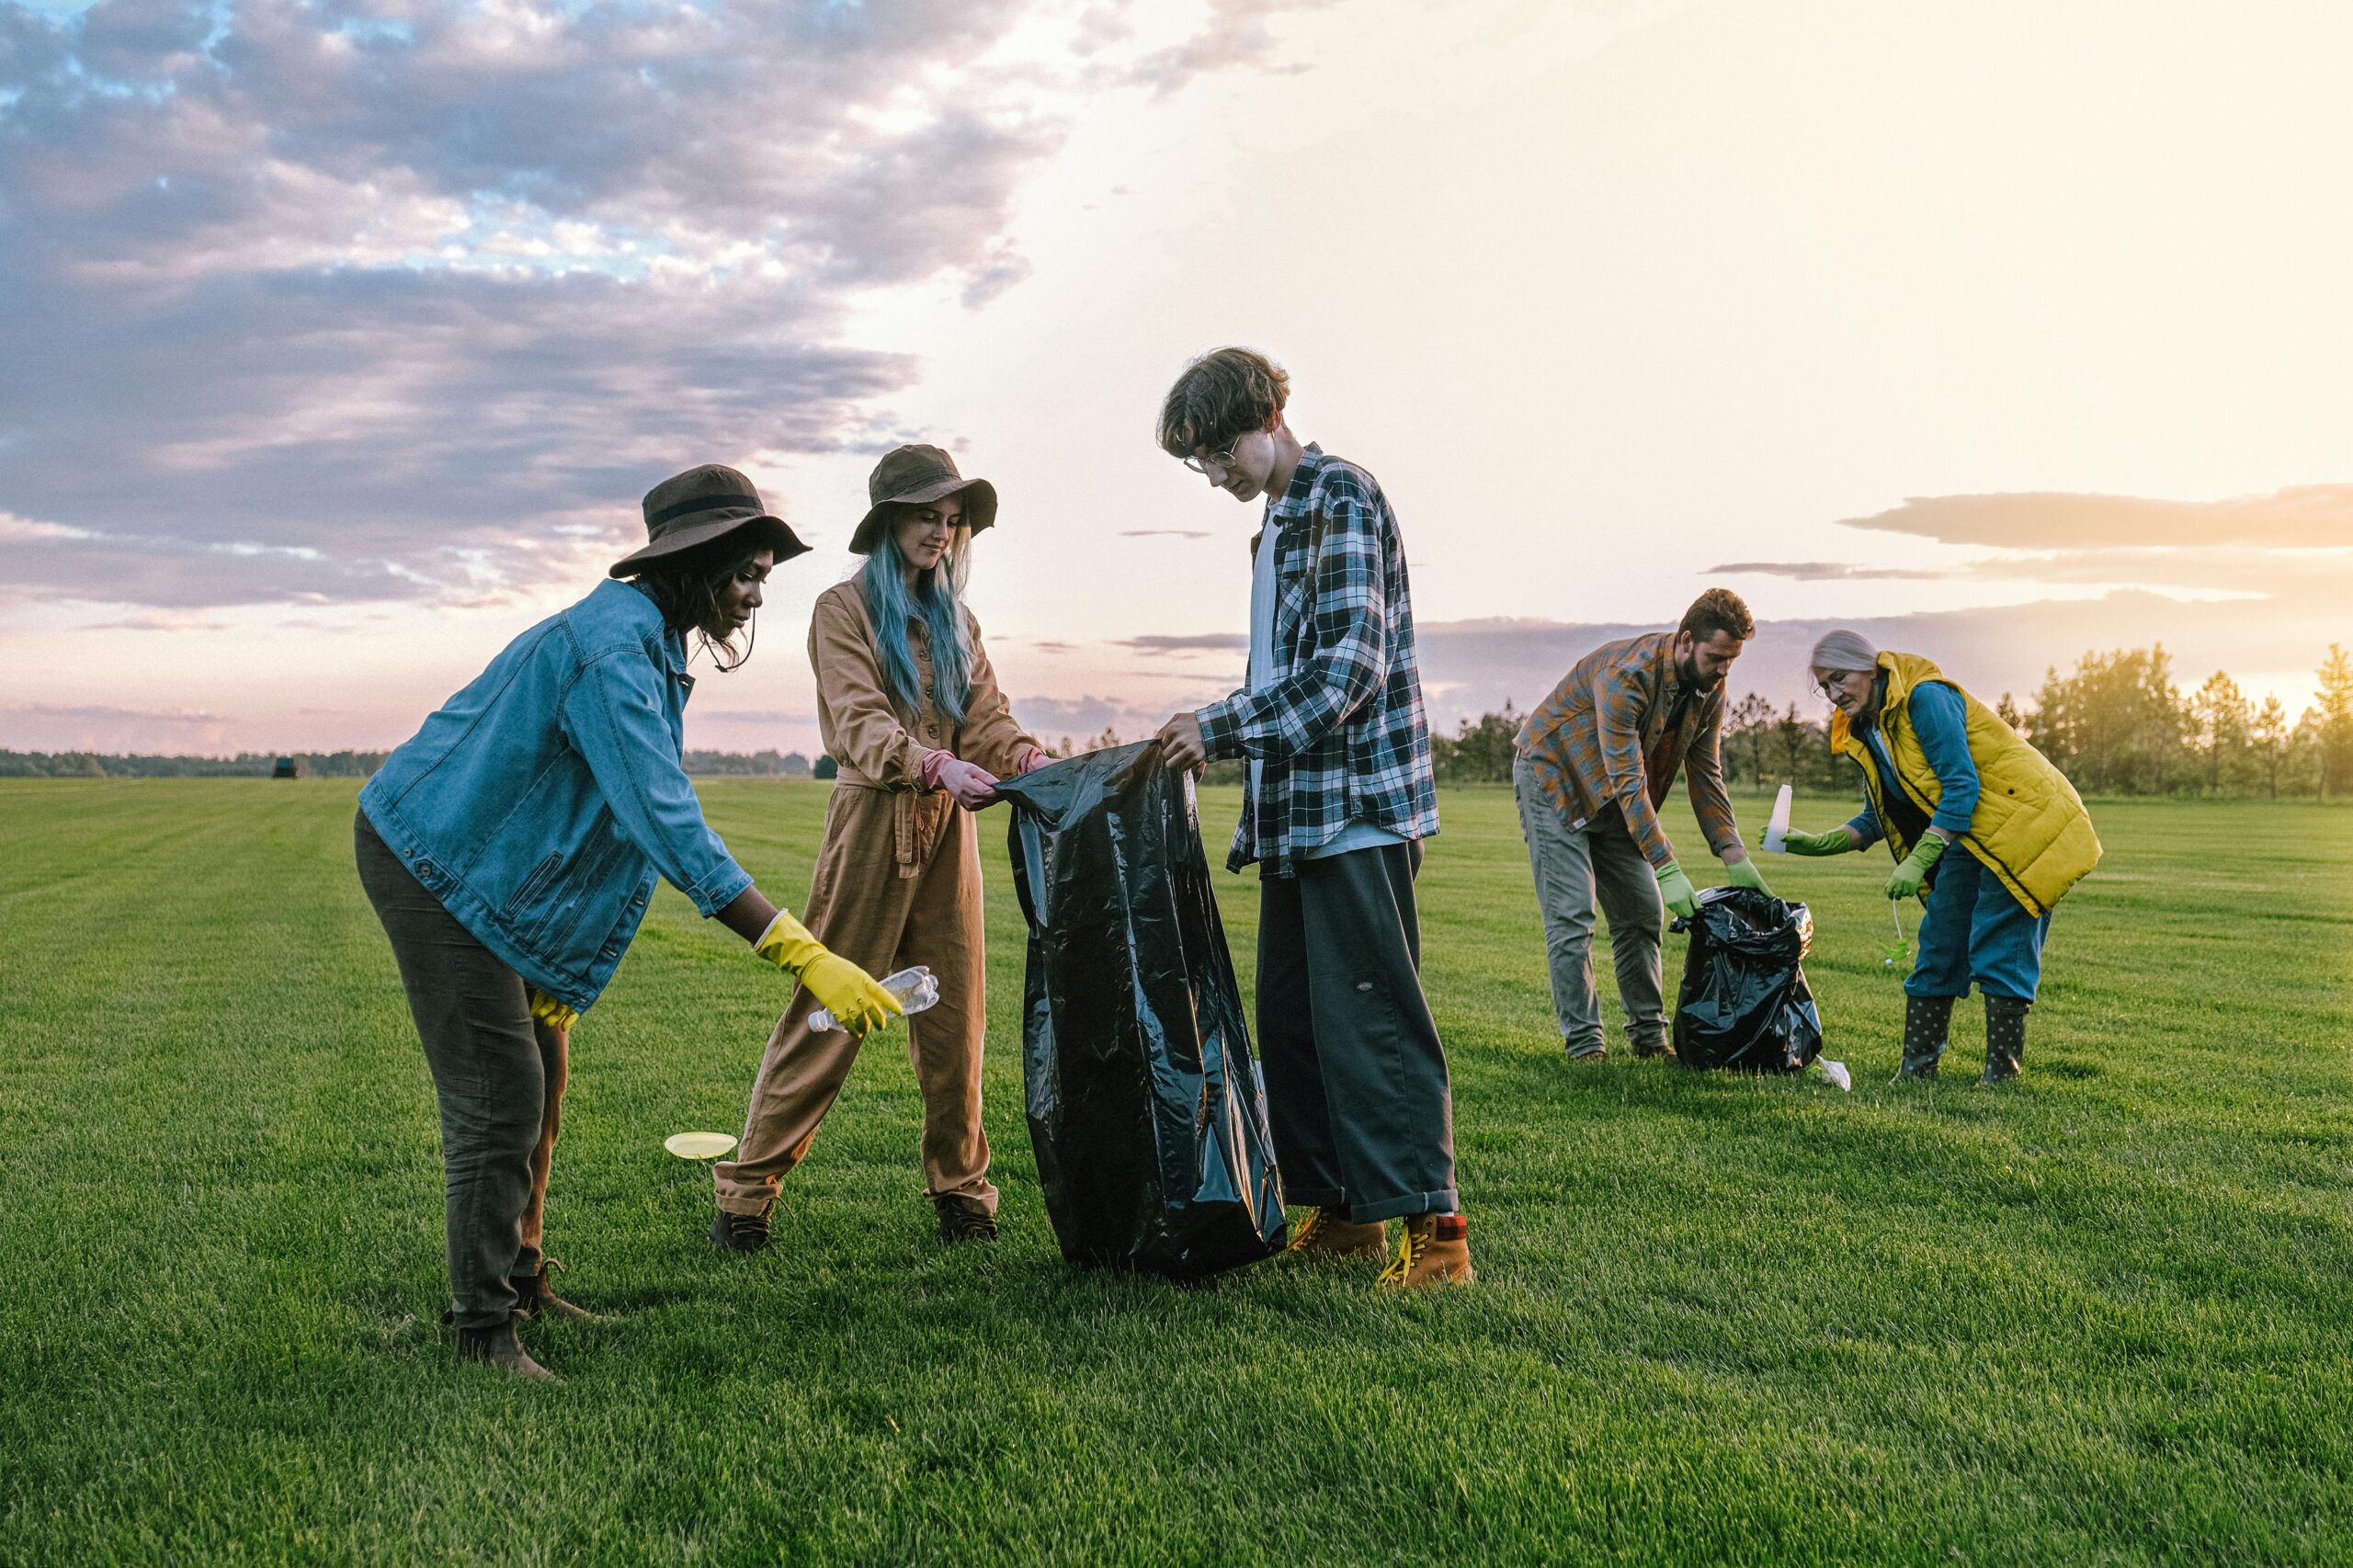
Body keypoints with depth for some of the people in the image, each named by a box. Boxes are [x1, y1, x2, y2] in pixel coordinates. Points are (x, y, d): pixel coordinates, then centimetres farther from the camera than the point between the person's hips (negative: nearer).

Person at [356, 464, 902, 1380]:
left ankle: (520, 1284, 24)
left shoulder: (648, 643, 8)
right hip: (432, 859, -10)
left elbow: (643, 816, 12)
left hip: (481, 862, 10)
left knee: (539, 1075, 13)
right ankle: (482, 1329, 0)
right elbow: (670, 827, -35)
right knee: (500, 1092, -10)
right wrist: (805, 957, -39)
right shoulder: (612, 647, -26)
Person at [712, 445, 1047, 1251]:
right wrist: (937, 765, -31)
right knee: (828, 1011, -4)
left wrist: (1032, 762, -16)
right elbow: (860, 723, -14)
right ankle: (747, 1191, 6)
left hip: (947, 827, 5)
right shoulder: (845, 608, 0)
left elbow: (988, 716, 6)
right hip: (873, 821, -5)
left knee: (955, 1015, 5)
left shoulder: (954, 619, 17)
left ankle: (959, 1187, 16)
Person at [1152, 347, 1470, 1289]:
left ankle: (1433, 1225, -5)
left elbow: (1349, 664, -18)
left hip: (1359, 808, -9)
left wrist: (1221, 728, -16)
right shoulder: (1278, 523, 20)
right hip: (1295, 814, 10)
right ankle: (1341, 1211, 18)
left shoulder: (1342, 497, -8)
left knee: (1369, 1014, -10)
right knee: (1291, 1016, 10)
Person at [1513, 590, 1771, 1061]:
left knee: (1641, 914, 4)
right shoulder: (1626, 674, -34)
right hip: (1554, 777, -7)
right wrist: (1668, 870, -39)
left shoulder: (1710, 689, -10)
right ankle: (1583, 1043, -9)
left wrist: (1736, 859, -10)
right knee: (1571, 915, -13)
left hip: (1615, 798, 7)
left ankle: (1649, 1036, 12)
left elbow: (1706, 776, -2)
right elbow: (1629, 782, -36)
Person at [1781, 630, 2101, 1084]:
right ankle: (1918, 1065, 9)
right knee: (1938, 943, 5)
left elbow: (1962, 786, -24)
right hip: (1968, 838, 9)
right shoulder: (1865, 731, 7)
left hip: (2021, 821, -9)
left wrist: (1919, 861, -28)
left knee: (1996, 947, -10)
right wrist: (1818, 844, -2)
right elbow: (1878, 818, 12)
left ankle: (2003, 1072, -2)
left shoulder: (1926, 698, -20)